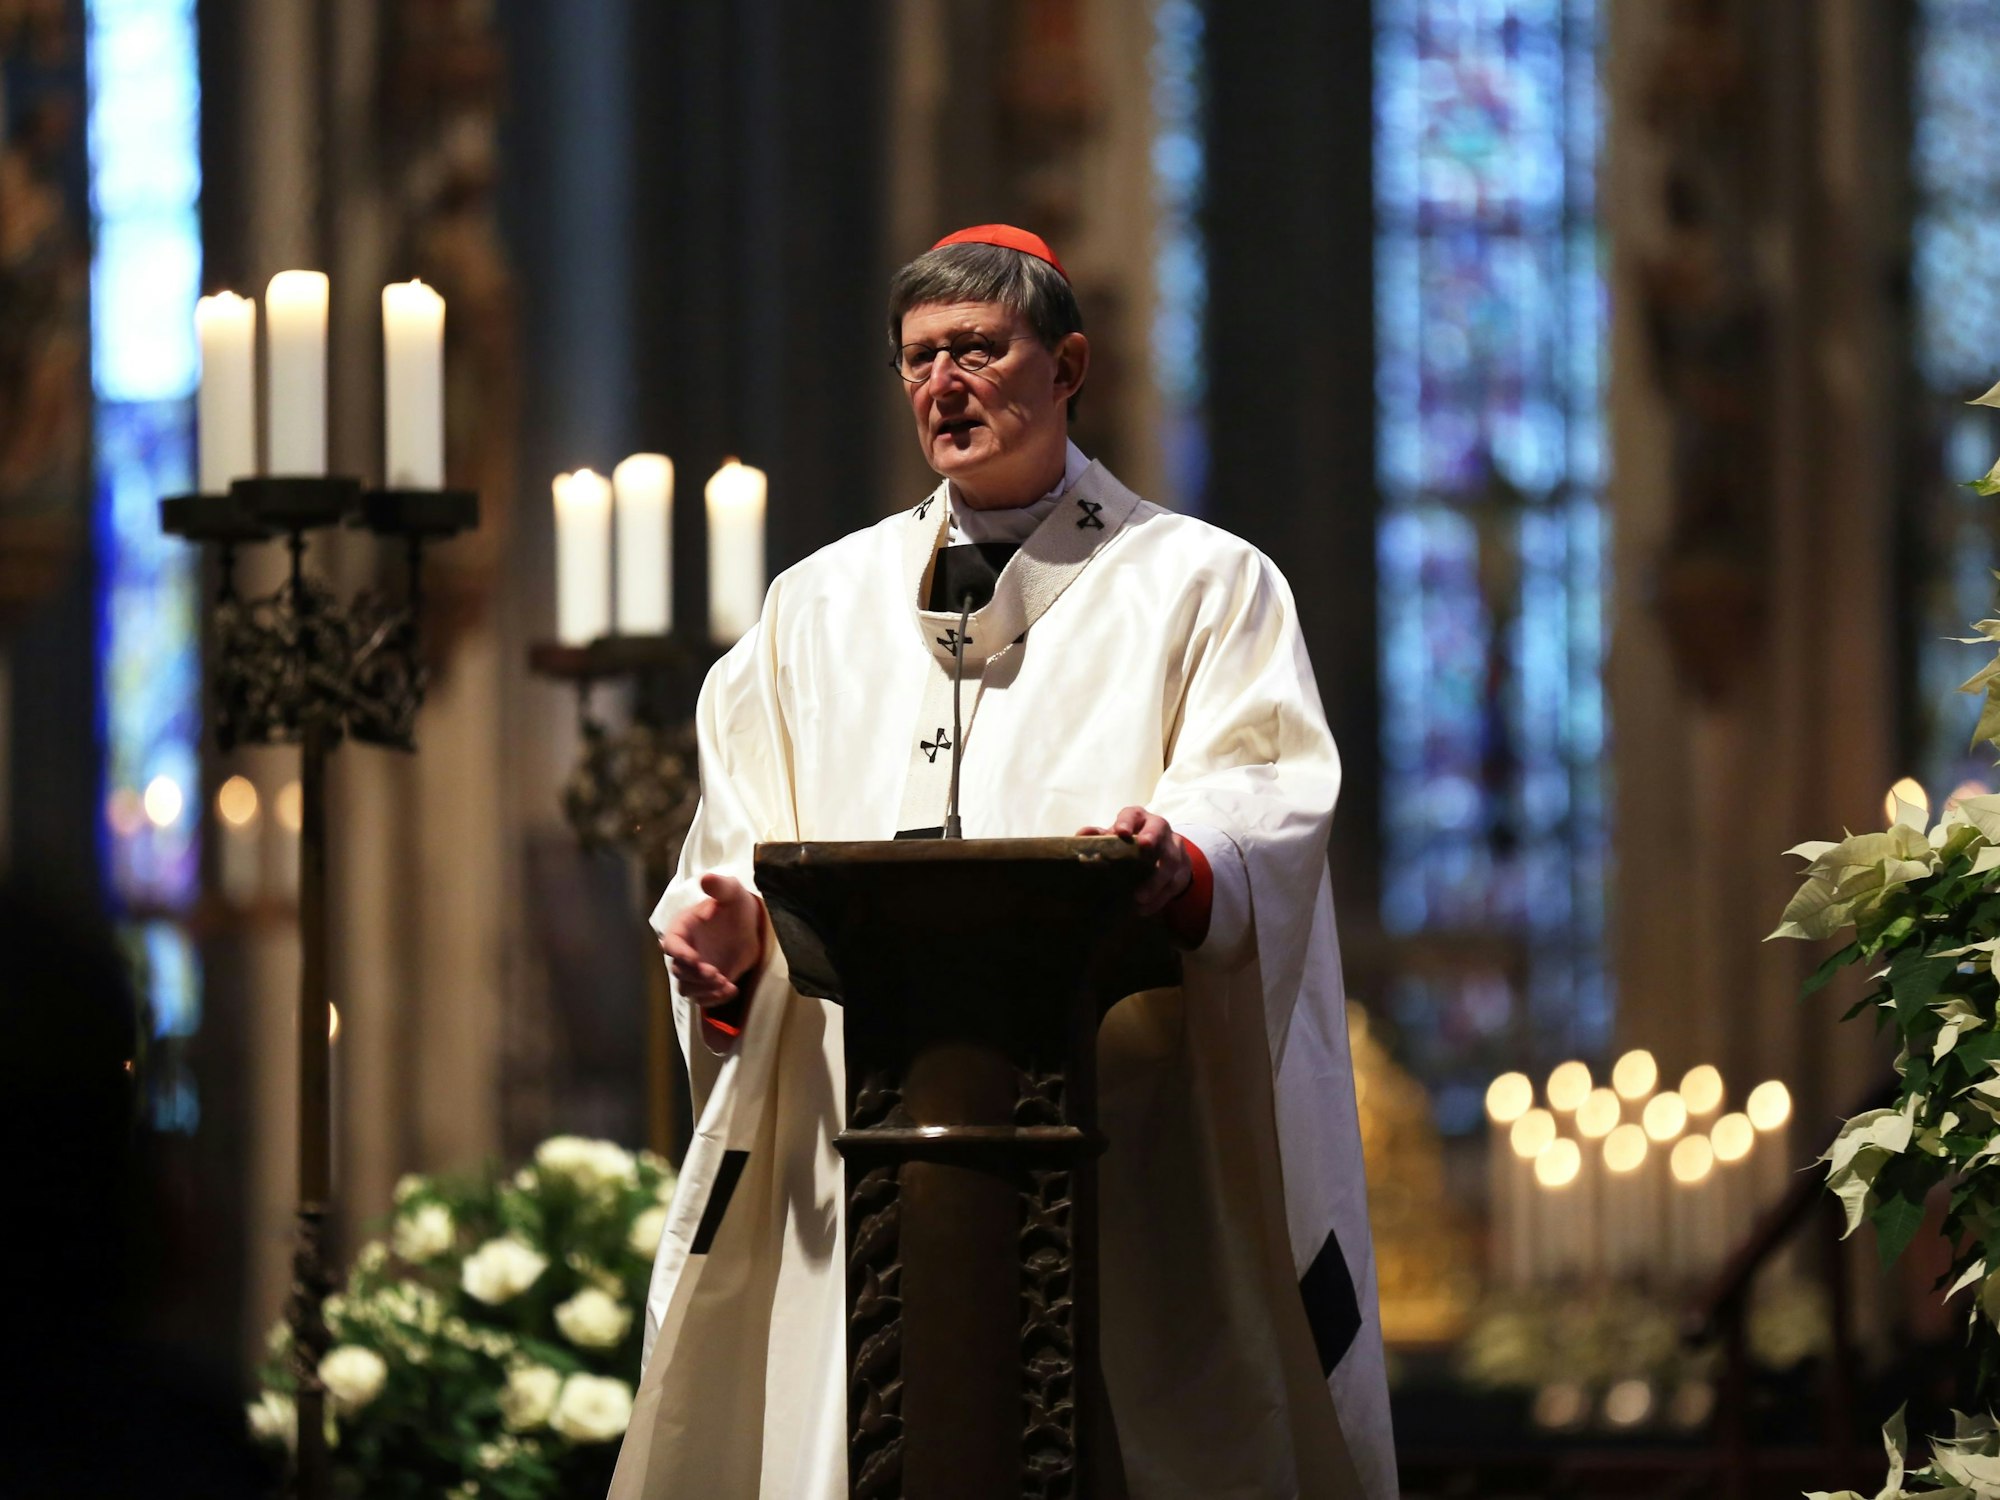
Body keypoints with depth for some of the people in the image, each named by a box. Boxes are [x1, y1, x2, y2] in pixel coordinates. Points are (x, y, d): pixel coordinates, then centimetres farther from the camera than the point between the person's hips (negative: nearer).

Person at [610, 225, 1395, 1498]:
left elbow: (1269, 805, -6)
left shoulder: (1205, 586, 9)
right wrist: (725, 926, -6)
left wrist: (1182, 863, -28)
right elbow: (746, 838, 17)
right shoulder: (821, 606, 21)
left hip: (1121, 1143, -3)